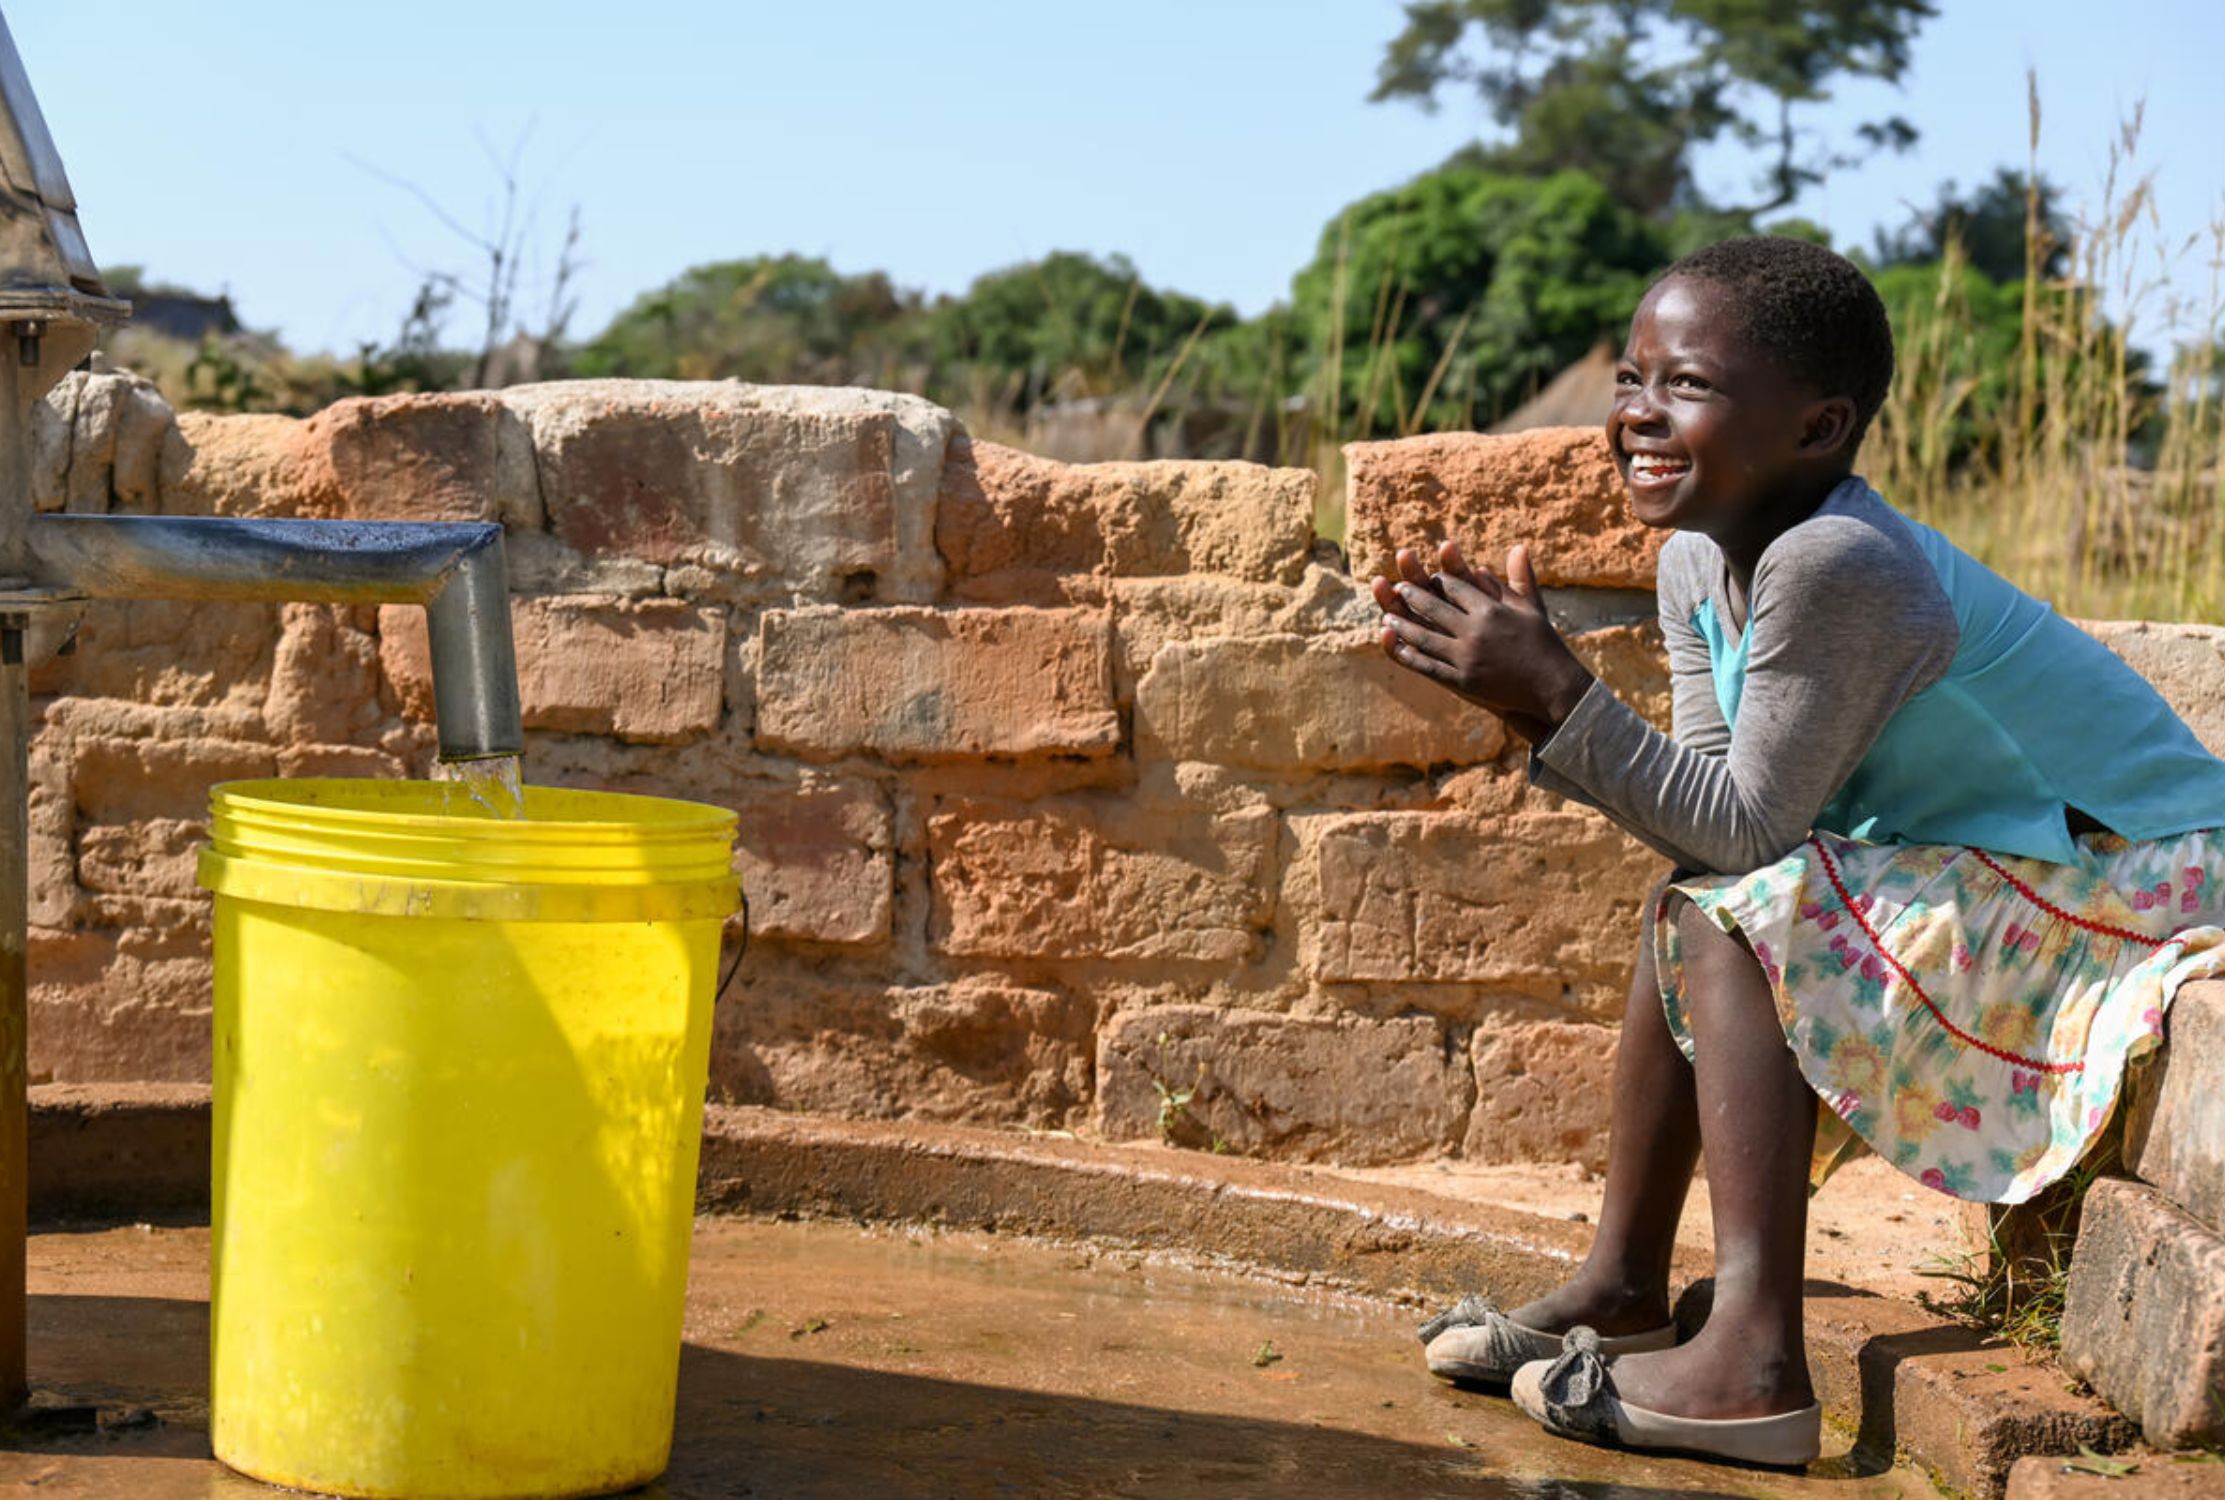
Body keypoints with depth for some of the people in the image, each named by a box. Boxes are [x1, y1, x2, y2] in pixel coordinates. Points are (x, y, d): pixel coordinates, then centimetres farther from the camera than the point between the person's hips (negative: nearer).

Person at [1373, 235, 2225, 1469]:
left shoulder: (1840, 565, -29)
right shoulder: (1700, 563, 1)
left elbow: (1749, 826, -26)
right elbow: (1705, 813, -3)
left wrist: (1556, 701, -26)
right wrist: (1536, 685, -11)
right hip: (1993, 870, 10)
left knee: (1738, 917, -22)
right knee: (1686, 908, 11)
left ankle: (1752, 1365, -26)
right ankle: (1623, 1288, 16)